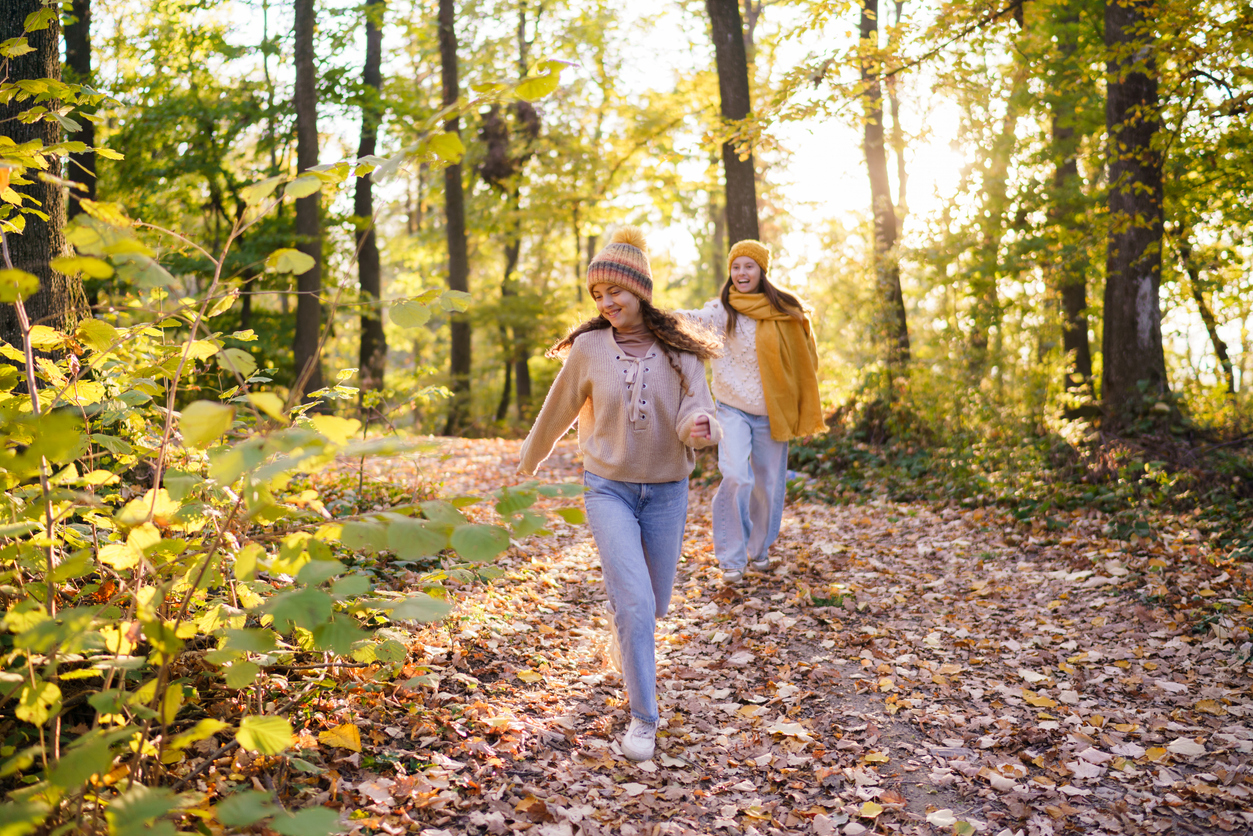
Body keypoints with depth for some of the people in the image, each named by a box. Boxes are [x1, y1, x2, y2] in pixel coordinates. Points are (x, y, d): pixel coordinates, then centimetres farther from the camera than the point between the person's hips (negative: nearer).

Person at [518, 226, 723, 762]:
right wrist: (528, 463, 20)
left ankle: (621, 650, 50)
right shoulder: (588, 348, -6)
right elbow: (558, 411, 7)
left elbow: (697, 410, -9)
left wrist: (699, 427, -34)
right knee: (634, 601, -15)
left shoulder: (678, 349, -4)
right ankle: (643, 718, -1)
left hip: (666, 490, 2)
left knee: (655, 603, 14)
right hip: (608, 487, -2)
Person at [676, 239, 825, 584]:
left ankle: (759, 549, 33)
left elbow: (804, 359, 12)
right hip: (734, 410, -3)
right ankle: (731, 560, -8)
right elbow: (697, 319, -27)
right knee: (735, 478, -19)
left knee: (769, 484, 10)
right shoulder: (723, 310, -6)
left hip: (772, 411, 3)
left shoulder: (785, 310, 2)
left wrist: (803, 412, 11)